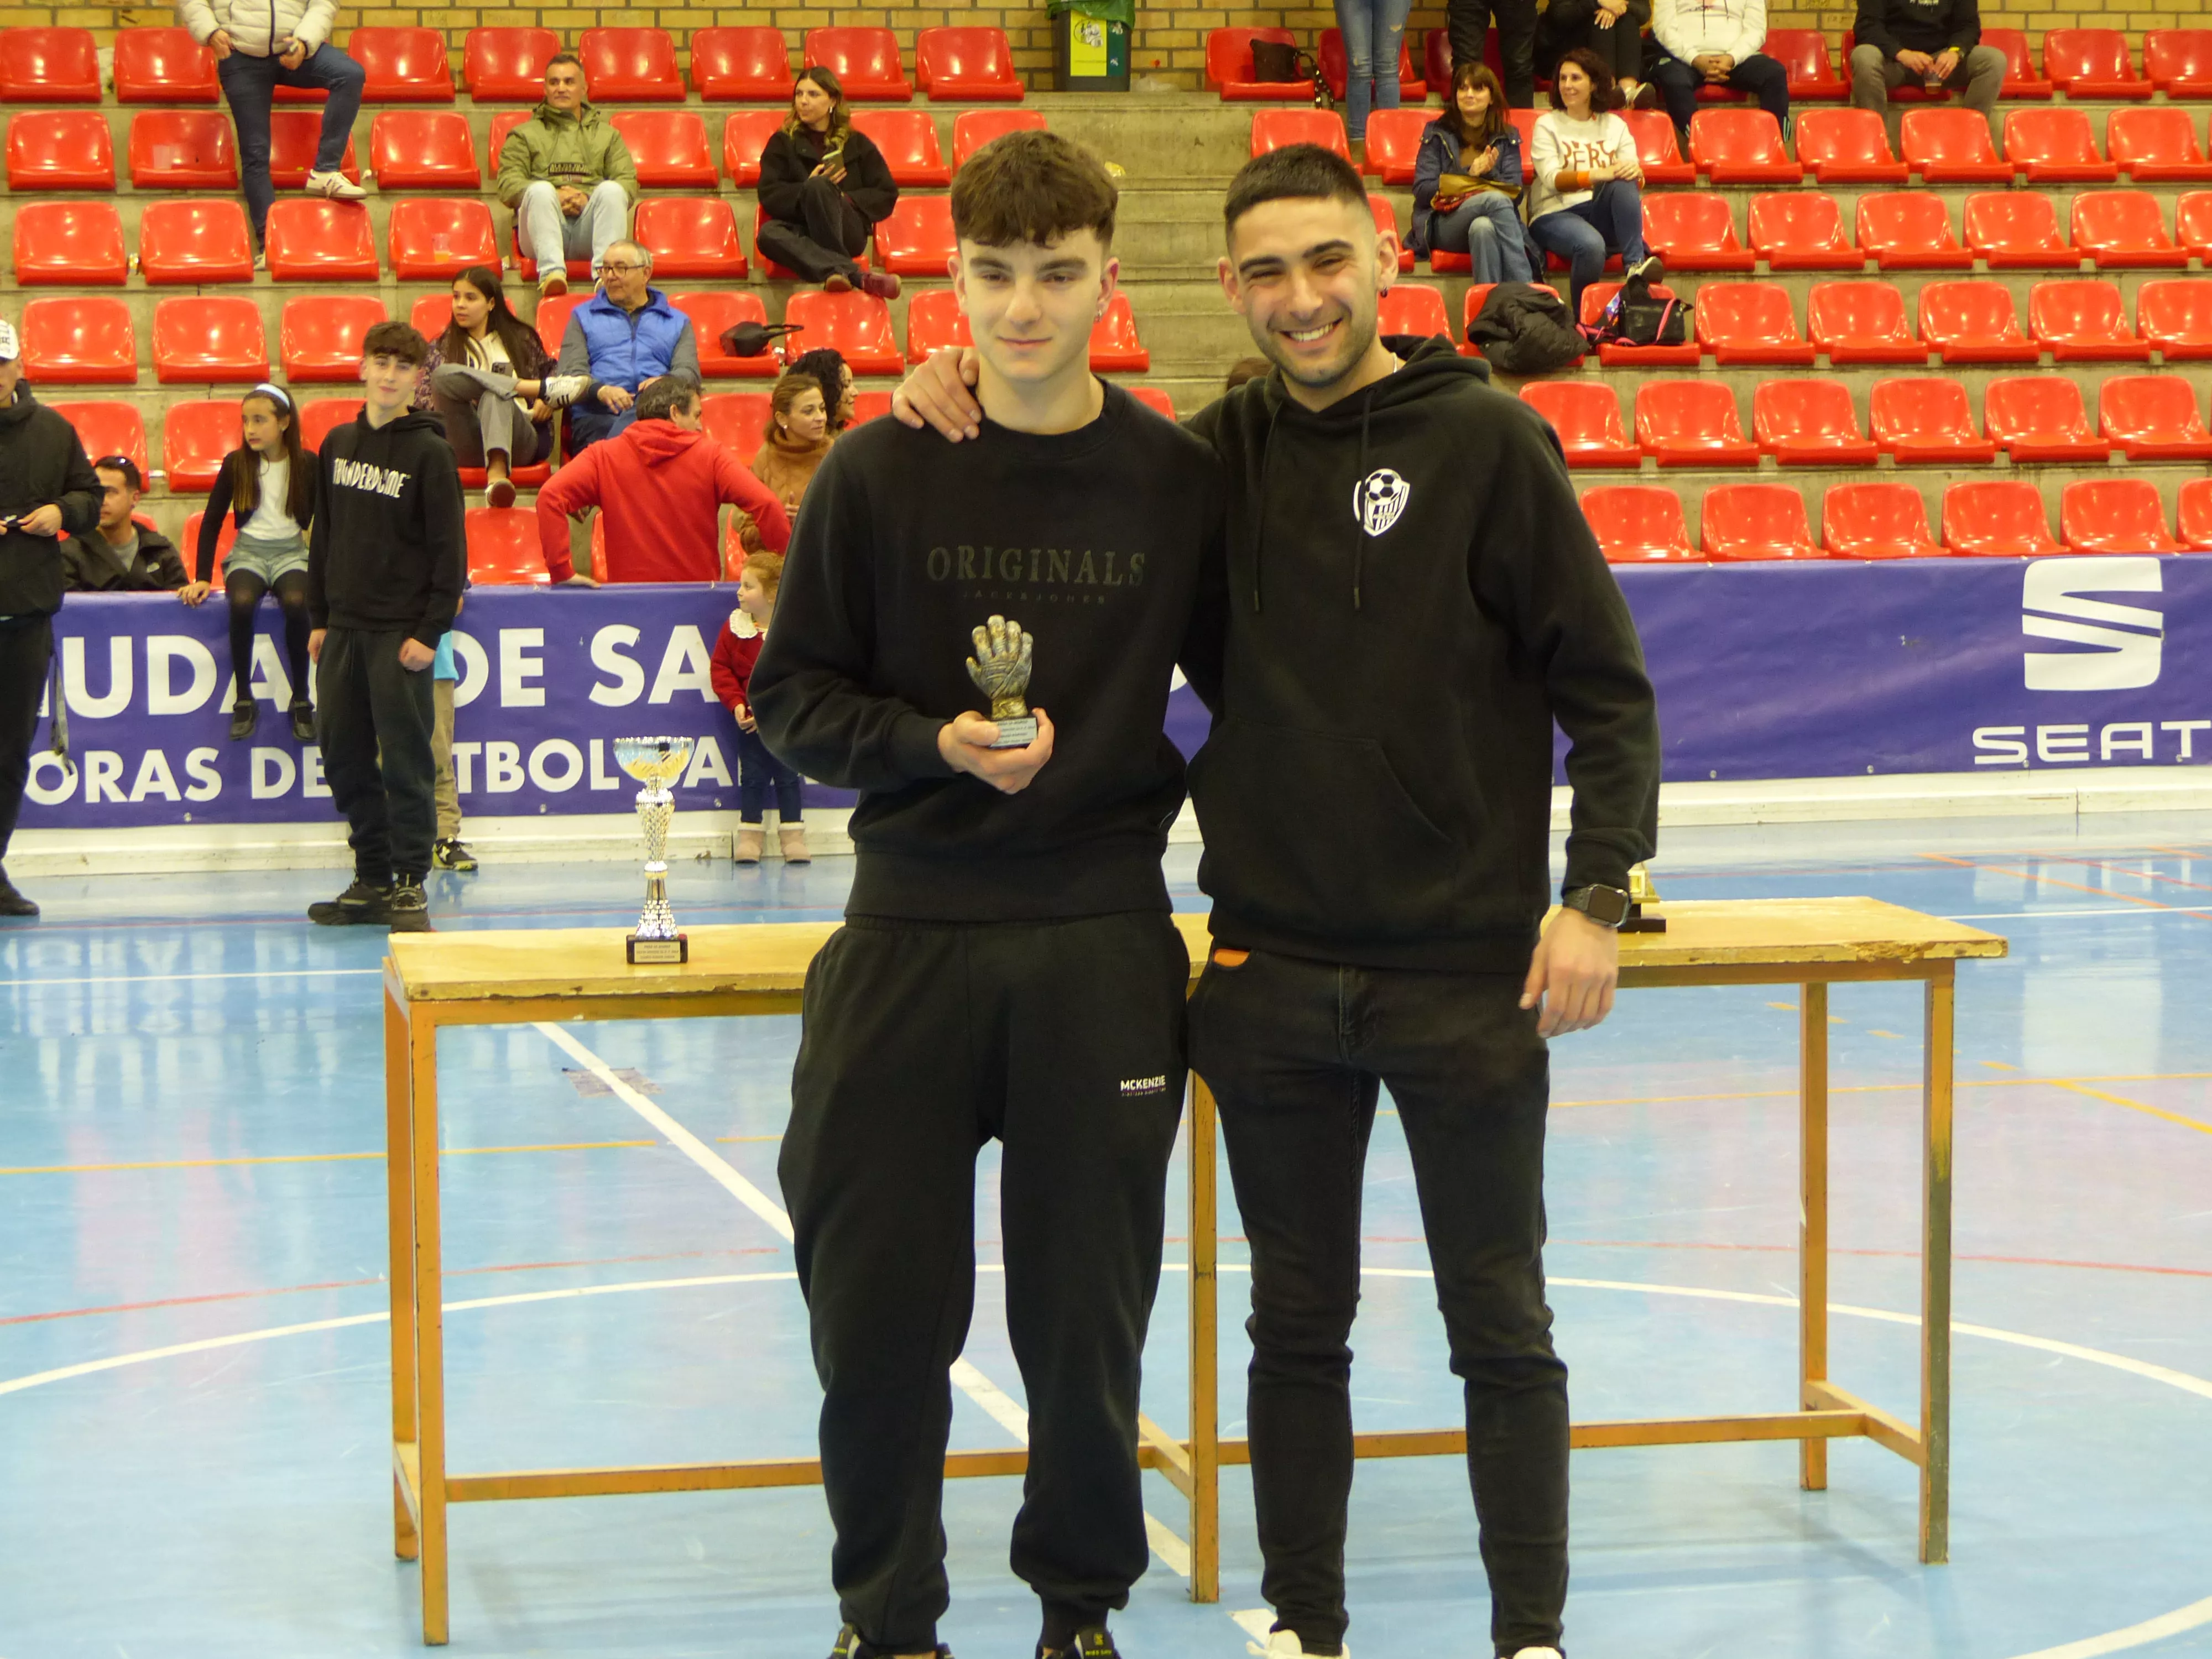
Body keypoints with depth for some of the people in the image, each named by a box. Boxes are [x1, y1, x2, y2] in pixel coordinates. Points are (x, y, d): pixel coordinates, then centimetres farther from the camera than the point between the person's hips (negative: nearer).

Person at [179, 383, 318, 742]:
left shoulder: (307, 464, -2)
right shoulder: (236, 463, -1)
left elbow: (320, 521, 6)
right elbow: (212, 521, 2)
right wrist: (202, 578, -5)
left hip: (291, 552, 0)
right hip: (247, 552, 1)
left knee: (296, 603, -34)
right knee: (241, 602, -34)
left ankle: (301, 702, -19)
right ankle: (243, 701, -21)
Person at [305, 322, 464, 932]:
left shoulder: (430, 453, -7)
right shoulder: (339, 444, 10)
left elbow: (449, 550, -9)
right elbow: (325, 534, 16)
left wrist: (430, 631, -14)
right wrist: (319, 617, 12)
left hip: (401, 631, -6)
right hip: (344, 629, 6)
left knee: (406, 760, -4)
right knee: (344, 755, 8)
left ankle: (410, 886, 2)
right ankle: (373, 878, 18)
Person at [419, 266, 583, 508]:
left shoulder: (521, 340, 26)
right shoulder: (441, 349, 27)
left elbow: (548, 374, 31)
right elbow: (423, 402, 18)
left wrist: (546, 403, 6)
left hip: (519, 439, -1)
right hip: (465, 447, 1)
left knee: (494, 396, -37)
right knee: (444, 375, -28)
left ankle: (497, 472, -65)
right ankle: (545, 388, -25)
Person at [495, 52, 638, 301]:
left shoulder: (606, 134, 28)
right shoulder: (525, 135, 25)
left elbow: (628, 182, 11)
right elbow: (508, 185, 8)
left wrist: (588, 199, -9)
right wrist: (553, 197, -10)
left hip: (590, 223, 1)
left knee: (612, 190, -29)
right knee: (541, 190, -32)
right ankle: (552, 271, -51)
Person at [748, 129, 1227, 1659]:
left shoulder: (1180, 481, 1)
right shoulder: (879, 472, 0)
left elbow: (1242, 685, 11)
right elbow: (792, 692, 3)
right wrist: (931, 744, -13)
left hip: (1106, 953, 0)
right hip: (908, 942, 0)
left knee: (1090, 1308, 6)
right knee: (879, 1306, 3)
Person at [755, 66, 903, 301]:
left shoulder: (856, 144, 19)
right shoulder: (782, 142, 19)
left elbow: (887, 195, 13)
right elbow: (769, 195, 6)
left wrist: (846, 199, -3)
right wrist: (808, 190, -9)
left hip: (848, 233, -1)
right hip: (803, 232, 1)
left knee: (817, 187, -33)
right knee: (769, 234, -37)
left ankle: (836, 273, -40)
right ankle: (855, 275, -52)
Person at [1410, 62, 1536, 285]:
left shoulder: (1507, 138, 18)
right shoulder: (1437, 134, 12)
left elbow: (1515, 193, 7)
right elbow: (1422, 191, 1)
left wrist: (1486, 175, -13)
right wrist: (1471, 174, -9)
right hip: (1445, 223, -2)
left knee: (1482, 228, -38)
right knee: (1496, 200, -33)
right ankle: (1526, 290, -44)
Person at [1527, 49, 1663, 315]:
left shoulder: (1614, 125, 15)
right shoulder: (1548, 124, 5)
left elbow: (1633, 178, 3)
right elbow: (1553, 180, -11)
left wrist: (1635, 174, -23)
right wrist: (1601, 175, -27)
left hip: (1602, 214, 3)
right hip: (1555, 215, -3)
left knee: (1624, 182, -29)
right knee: (1591, 245, -37)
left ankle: (1636, 261, -34)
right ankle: (1581, 317, -21)